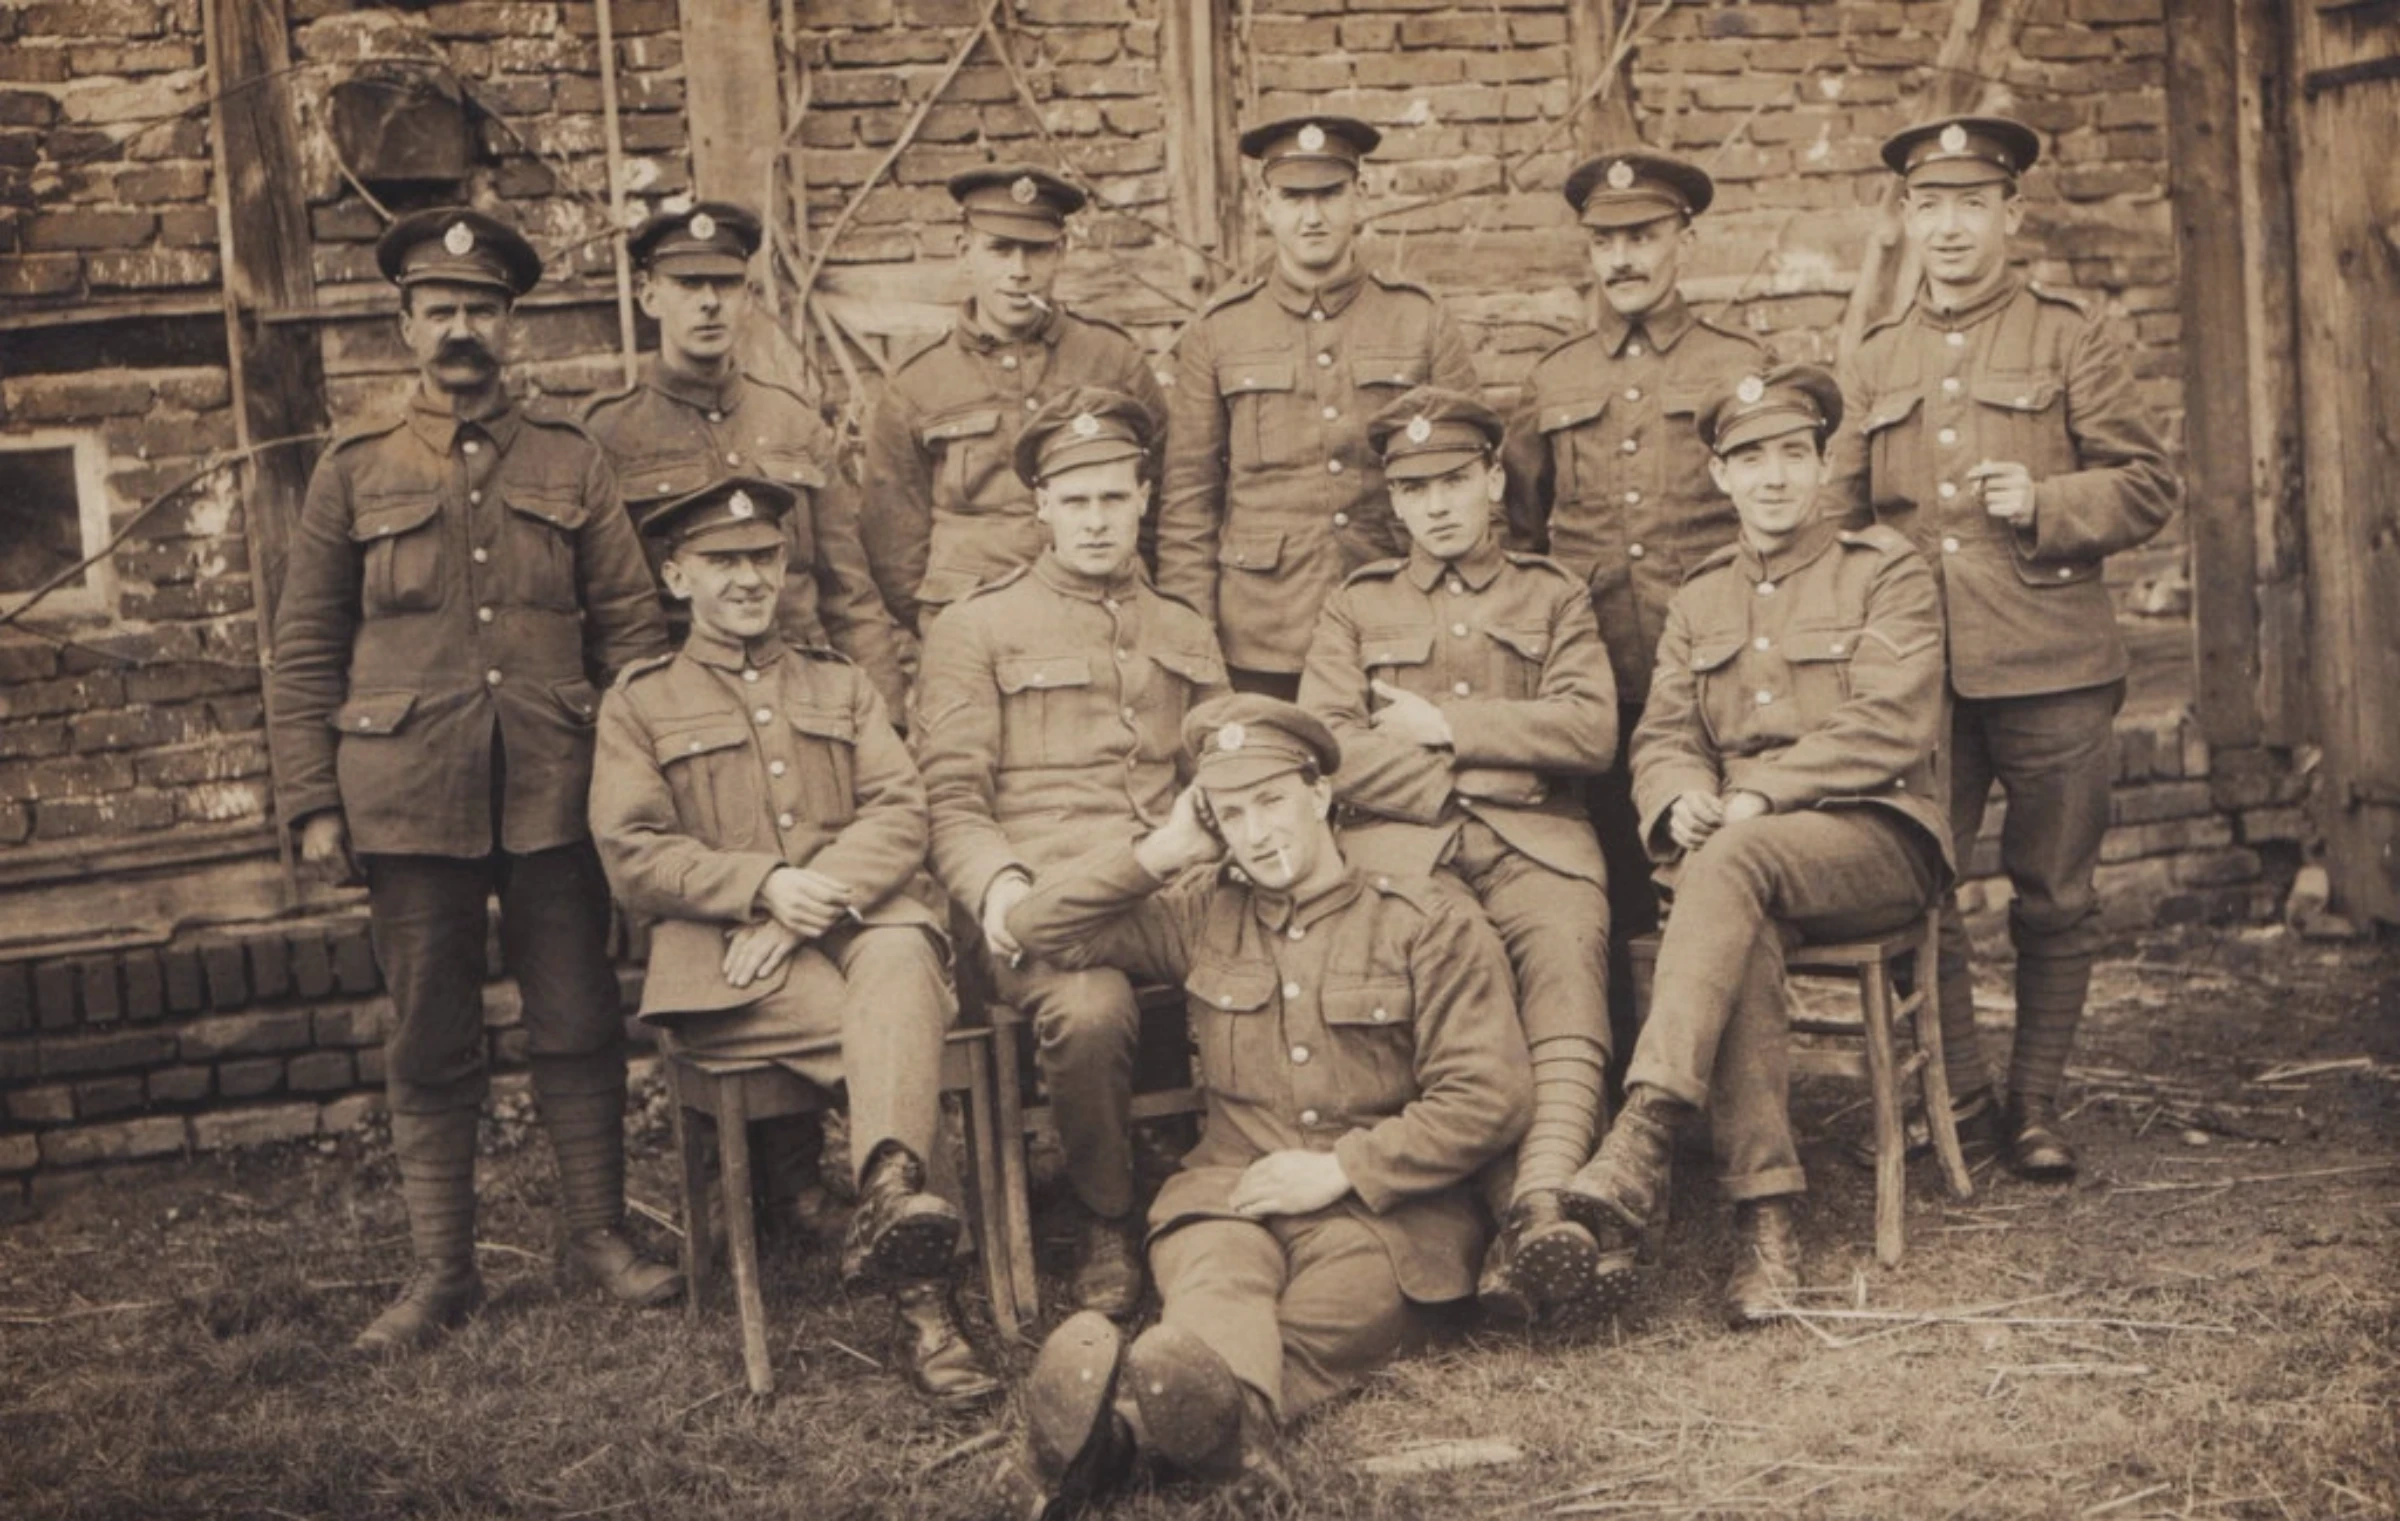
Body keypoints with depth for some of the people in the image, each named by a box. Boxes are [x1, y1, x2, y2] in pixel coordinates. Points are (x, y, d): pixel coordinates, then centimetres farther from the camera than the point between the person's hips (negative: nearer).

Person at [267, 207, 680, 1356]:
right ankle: (442, 1269, 15)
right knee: (429, 1045, 6)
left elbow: (629, 623, 8)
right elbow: (303, 653, 6)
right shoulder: (354, 472, 6)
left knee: (578, 1026, 7)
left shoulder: (570, 463, 9)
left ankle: (599, 1235, 21)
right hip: (409, 798, 0)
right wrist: (313, 805, 0)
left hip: (556, 793, 1)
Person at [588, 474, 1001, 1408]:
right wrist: (765, 886, -15)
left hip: (856, 920, 2)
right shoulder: (638, 703, 16)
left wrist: (818, 899, -13)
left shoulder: (841, 685, 24)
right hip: (724, 955, -2)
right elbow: (632, 856, 2)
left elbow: (901, 814, 7)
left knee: (900, 960, -38)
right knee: (899, 1038, -31)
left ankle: (888, 1202, -56)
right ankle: (920, 1293, -39)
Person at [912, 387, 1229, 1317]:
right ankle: (1107, 1229, -11)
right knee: (1088, 1007, -37)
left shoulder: (1186, 636, 26)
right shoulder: (973, 631, 13)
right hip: (1049, 891, -3)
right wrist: (998, 884, -16)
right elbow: (951, 800, 5)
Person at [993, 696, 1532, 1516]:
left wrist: (1344, 1169, -10)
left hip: (1384, 1207, -1)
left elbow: (1489, 1099, -3)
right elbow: (1037, 925, 13)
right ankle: (1231, 1417, -64)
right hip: (1229, 1191, 2)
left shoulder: (1428, 921, 5)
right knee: (1218, 1286, -34)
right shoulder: (1201, 911, 15)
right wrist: (1164, 850, 6)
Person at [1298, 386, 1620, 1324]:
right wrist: (1453, 783, 0)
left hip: (1536, 847, 0)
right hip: (1402, 846, 0)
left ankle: (1542, 1204, -51)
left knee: (1568, 953, -33)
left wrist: (1445, 726, 3)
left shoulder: (1552, 597, 25)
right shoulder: (1355, 609, 25)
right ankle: (1526, 1217, -38)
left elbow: (1592, 730, 7)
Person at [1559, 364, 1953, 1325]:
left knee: (1731, 864, -36)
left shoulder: (1886, 574, 6)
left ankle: (1644, 1138, -46)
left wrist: (1760, 796, -18)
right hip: (1732, 849, 3)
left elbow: (1889, 727, -7)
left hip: (1874, 838, -3)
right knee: (1740, 928, -35)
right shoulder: (1700, 598, 22)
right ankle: (1764, 1219, -38)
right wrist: (1680, 797, -12)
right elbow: (1661, 733, 13)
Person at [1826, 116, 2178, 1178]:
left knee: (2054, 899, 4)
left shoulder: (2066, 339, 4)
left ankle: (2037, 1104, 18)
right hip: (1915, 670, 3)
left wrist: (2046, 503, -15)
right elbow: (1843, 511, 20)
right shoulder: (1876, 360, 14)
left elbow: (2147, 485, 1)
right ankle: (1961, 1100, 16)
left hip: (2049, 668, -3)